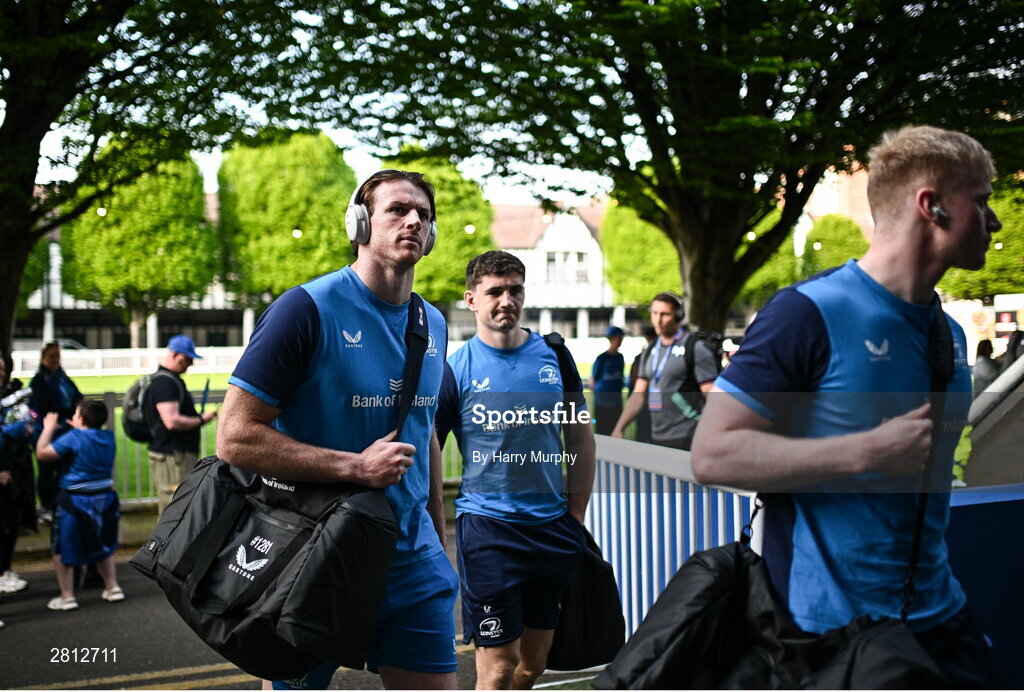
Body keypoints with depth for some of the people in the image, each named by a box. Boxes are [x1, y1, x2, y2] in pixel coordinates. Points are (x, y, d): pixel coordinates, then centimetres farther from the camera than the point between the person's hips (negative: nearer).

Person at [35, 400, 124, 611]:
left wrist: (49, 428, 0)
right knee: (102, 546, 23)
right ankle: (112, 588, 26)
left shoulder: (72, 438, -15)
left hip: (75, 501, -6)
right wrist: (77, 429, 19)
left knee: (62, 549, 8)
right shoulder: (108, 437, 1)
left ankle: (67, 597, 10)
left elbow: (41, 453, -11)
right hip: (104, 499, 6)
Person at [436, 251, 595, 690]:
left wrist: (576, 515, 7)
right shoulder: (455, 370, -6)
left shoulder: (553, 354, 5)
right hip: (487, 527, -4)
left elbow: (581, 437, 12)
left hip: (553, 527, 5)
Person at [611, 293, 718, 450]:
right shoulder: (650, 351, 15)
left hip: (686, 440, -6)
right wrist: (618, 429, 6)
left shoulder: (695, 348, -5)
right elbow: (638, 395, 15)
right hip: (656, 439, 7)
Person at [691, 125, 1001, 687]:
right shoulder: (811, 313, -15)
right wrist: (868, 452, -23)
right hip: (832, 622, -7)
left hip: (938, 614, 7)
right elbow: (712, 455, -19)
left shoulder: (951, 334, 10)